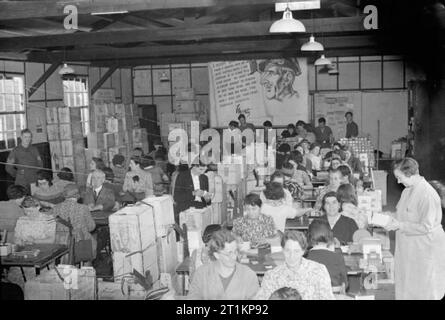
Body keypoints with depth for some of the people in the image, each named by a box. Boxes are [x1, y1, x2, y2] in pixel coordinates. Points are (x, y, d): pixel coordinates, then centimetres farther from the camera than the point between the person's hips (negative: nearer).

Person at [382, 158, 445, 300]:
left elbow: (426, 227, -25)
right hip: (408, 247, 8)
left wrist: (399, 225, -22)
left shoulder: (428, 195, -24)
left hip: (424, 249, -8)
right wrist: (391, 219, -1)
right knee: (406, 285, 18)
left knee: (423, 289, 7)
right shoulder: (407, 190, 4)